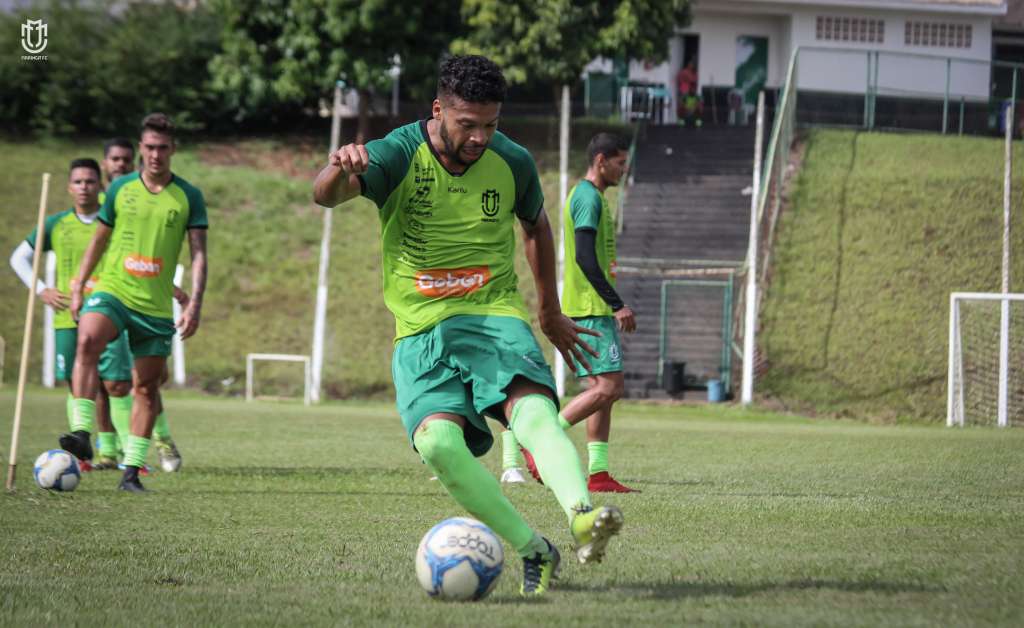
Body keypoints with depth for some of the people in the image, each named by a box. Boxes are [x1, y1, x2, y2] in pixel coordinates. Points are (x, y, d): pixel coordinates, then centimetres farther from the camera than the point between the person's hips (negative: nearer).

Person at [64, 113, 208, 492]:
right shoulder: (120, 188, 5)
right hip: (112, 291, -1)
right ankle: (82, 434, -36)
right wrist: (77, 287, 11)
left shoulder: (188, 197, 1)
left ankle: (131, 472, 11)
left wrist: (194, 304, -12)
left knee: (146, 386, 4)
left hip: (156, 305, 1)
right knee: (87, 340, -31)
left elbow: (199, 253, -1)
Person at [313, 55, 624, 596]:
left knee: (534, 410, -30)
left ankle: (583, 517, -53)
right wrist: (340, 170, -51)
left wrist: (550, 312, 33)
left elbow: (536, 226, 23)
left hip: (494, 316, 1)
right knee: (438, 441, -27)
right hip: (421, 329, -1)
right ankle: (533, 551, -16)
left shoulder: (512, 163, 2)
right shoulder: (400, 155, -8)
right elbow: (324, 196, -26)